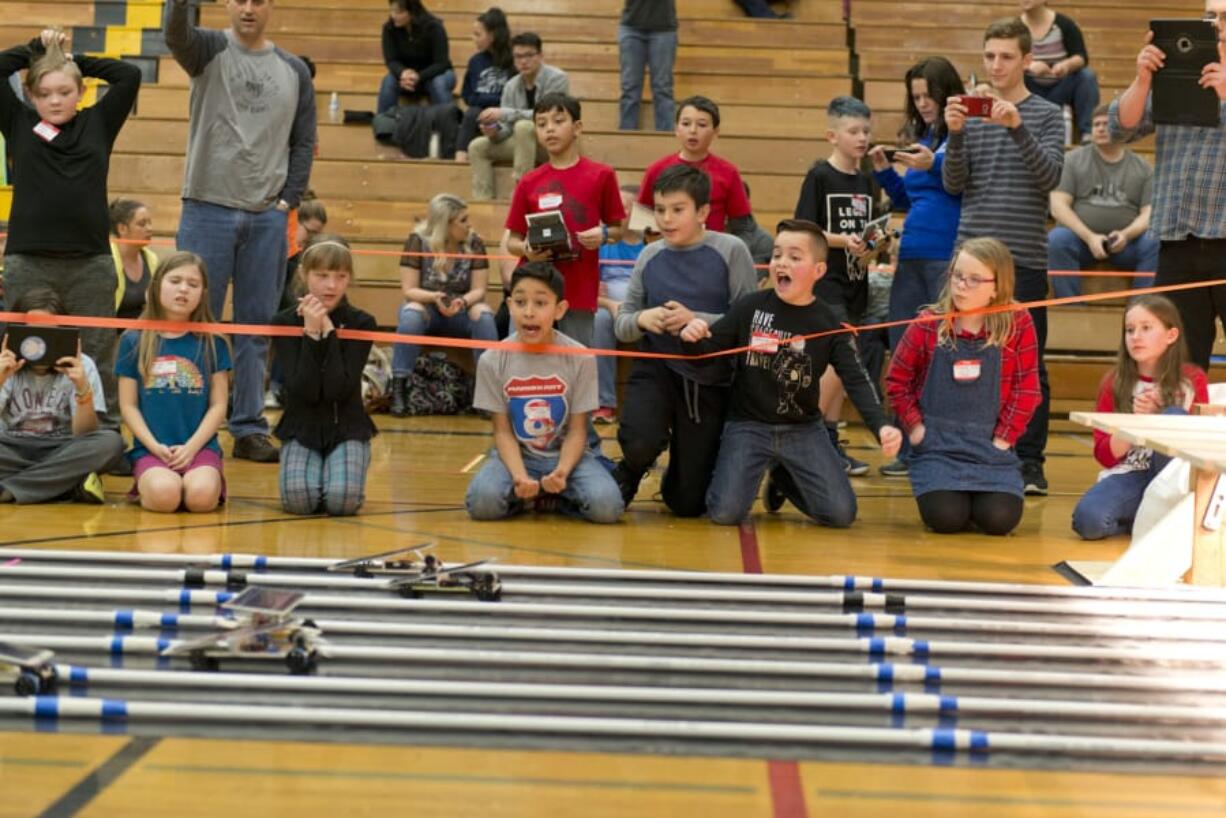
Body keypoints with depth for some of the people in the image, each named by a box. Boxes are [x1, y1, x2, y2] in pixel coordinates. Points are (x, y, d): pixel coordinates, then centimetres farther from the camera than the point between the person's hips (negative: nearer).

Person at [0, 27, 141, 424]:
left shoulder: (97, 123, 8)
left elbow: (129, 76, 4)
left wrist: (75, 60, 10)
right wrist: (38, 49, 9)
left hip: (91, 261, 0)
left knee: (97, 358, 6)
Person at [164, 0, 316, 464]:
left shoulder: (294, 71, 10)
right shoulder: (211, 51, 1)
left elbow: (304, 143, 12)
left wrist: (288, 201, 1)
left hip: (267, 218, 3)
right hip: (208, 210, -3)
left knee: (257, 327, 6)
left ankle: (249, 429, 13)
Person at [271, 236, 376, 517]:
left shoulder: (362, 323, -5)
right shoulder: (285, 323, -5)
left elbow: (338, 390, -18)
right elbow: (304, 392, -17)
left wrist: (328, 331, -19)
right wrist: (311, 333, -23)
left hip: (347, 429, 0)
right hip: (301, 429, 0)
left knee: (343, 500, -26)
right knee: (299, 499, -27)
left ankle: (339, 472, 9)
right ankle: (312, 472, 8)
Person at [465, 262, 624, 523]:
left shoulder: (580, 359, -11)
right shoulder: (493, 361, -9)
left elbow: (577, 431, -6)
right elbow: (503, 431, -6)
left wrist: (562, 471, -26)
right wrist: (520, 476, -24)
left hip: (565, 454, 0)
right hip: (516, 455, 0)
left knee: (606, 505, -28)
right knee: (482, 501, -32)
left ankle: (552, 494, 2)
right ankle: (524, 493, 2)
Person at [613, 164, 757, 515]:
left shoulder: (730, 251, -8)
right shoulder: (650, 256, 2)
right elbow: (621, 324, 7)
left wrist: (696, 321, -22)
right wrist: (641, 320, -15)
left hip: (710, 380, -1)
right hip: (656, 368, 1)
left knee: (689, 503, 4)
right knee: (641, 443, -31)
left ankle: (675, 479, 43)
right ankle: (629, 473, 7)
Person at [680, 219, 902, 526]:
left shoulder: (829, 324, -5)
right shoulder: (750, 308, -7)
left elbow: (856, 381, -9)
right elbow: (709, 348, -3)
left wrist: (881, 427, -25)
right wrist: (692, 337, -29)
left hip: (804, 430, 2)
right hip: (748, 425, -1)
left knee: (841, 514, -8)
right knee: (726, 513, -19)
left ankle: (784, 479, 23)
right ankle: (757, 472, 18)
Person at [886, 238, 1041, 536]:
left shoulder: (1018, 324, -4)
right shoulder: (928, 325, -2)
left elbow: (1026, 388, -2)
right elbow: (897, 381, 6)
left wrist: (1004, 438, -7)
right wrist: (915, 427, -4)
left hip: (990, 445, 0)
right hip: (937, 444, 0)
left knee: (999, 519, -19)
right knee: (946, 518, -21)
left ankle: (980, 493, 18)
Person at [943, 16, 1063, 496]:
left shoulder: (1046, 115, 3)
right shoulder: (970, 115, 9)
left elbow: (1050, 178, -10)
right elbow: (953, 185, 3)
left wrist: (1018, 128, -22)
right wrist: (955, 134, -13)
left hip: (1024, 257, -3)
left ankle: (1029, 462, 4)